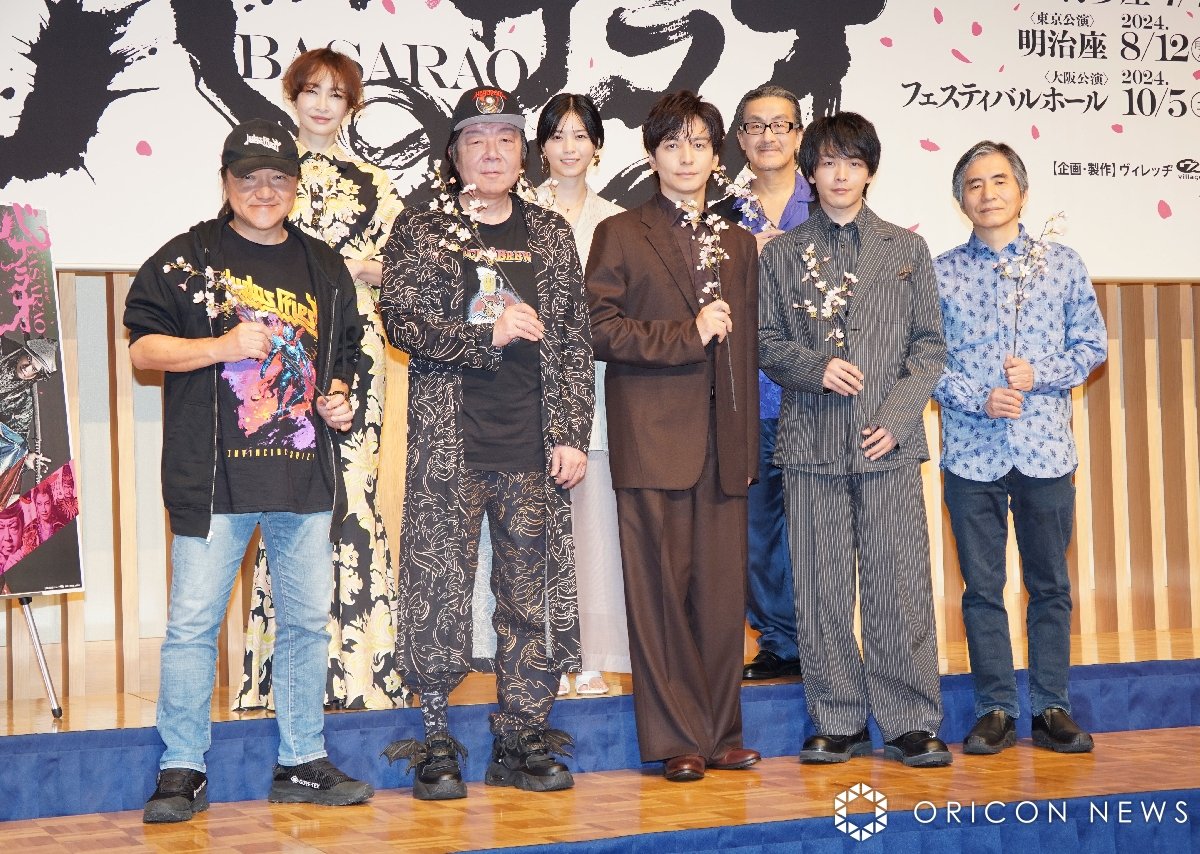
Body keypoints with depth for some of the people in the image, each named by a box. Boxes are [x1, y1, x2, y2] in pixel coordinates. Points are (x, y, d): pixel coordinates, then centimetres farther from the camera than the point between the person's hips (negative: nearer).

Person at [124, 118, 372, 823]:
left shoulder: (325, 268, 16)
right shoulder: (186, 258, 3)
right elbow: (143, 347, -2)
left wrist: (337, 395, 5)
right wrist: (224, 347, -14)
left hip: (306, 477, 4)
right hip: (212, 478, -4)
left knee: (308, 622, 9)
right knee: (193, 623, -2)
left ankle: (302, 763, 20)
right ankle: (182, 770, 8)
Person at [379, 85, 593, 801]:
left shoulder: (550, 233, 12)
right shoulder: (421, 229, 5)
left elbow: (574, 341, 8)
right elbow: (402, 320, -7)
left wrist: (572, 434, 1)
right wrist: (489, 334, -17)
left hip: (533, 445, 2)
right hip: (448, 445, -2)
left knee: (535, 593, 4)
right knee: (440, 589, -1)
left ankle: (523, 741, 14)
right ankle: (436, 742, 11)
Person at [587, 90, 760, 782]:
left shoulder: (739, 244, 19)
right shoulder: (620, 235, 5)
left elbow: (746, 350, 19)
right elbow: (601, 329, -6)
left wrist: (749, 441, 14)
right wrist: (687, 333, -12)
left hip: (724, 443, 4)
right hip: (655, 441, -4)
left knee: (724, 593, 4)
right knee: (663, 592, -2)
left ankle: (722, 735, 15)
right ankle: (675, 740, 6)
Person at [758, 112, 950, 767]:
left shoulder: (906, 250, 11)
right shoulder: (780, 255, 11)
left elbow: (930, 344, 8)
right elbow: (764, 341, 8)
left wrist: (899, 413, -5)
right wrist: (816, 368, -10)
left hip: (889, 442, 0)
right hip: (812, 442, 0)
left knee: (901, 583, -2)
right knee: (822, 588, 2)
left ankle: (910, 723, 7)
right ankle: (838, 723, 13)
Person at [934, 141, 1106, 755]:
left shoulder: (1062, 264, 4)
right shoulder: (940, 273, 3)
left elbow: (1091, 344, 7)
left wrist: (1040, 374, -10)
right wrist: (980, 399, -12)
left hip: (1046, 450, 1)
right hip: (971, 452, 0)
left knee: (1050, 584, 7)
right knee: (982, 587, 6)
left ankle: (1052, 708, 18)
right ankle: (994, 710, 16)